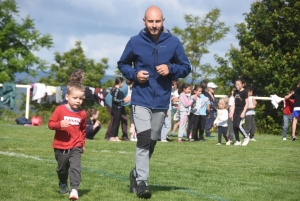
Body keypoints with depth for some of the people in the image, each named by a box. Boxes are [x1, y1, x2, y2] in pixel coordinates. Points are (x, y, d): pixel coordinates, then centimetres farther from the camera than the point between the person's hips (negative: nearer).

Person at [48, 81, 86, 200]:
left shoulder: (82, 114, 1)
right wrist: (59, 124, -28)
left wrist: (82, 144, 17)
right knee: (62, 169, 17)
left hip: (75, 147, 0)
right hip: (60, 147, 0)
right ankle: (63, 185, 41)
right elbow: (50, 124, -8)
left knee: (75, 167, -19)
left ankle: (74, 189, -23)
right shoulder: (60, 110, -9)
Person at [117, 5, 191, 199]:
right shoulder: (135, 42, -3)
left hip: (161, 101, 2)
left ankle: (137, 173, 33)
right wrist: (134, 74, -10)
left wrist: (170, 69, -15)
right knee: (144, 139, -16)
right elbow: (122, 64, 10)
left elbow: (186, 67, 4)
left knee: (152, 142, 13)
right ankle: (141, 181, -13)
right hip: (141, 99, -2)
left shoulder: (174, 42, -2)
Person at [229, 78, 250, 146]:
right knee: (234, 126, 1)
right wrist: (231, 112, 10)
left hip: (241, 110, -6)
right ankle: (237, 141, 10)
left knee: (238, 125, -16)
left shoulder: (244, 92, -8)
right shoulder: (235, 92, 10)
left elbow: (246, 103, -8)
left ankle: (246, 137, 3)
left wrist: (243, 112, -15)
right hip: (236, 110, 6)